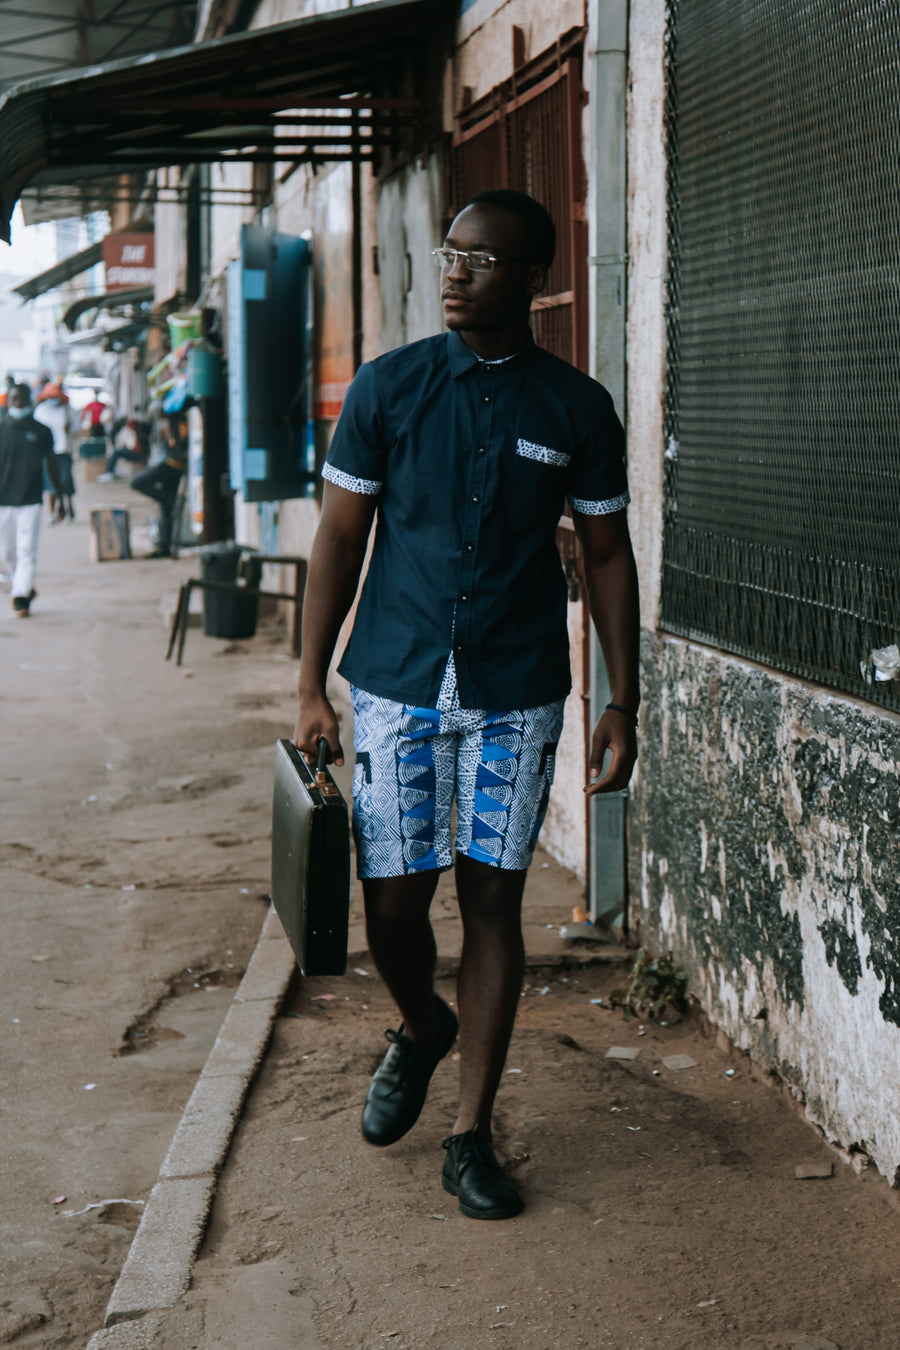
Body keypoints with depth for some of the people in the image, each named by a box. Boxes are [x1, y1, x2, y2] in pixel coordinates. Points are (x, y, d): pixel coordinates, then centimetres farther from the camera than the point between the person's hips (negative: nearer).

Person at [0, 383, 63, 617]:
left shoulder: (41, 432, 2)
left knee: (26, 551, -9)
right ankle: (22, 587, 30)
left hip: (31, 501, -1)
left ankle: (21, 598, -5)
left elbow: (52, 464, 13)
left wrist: (59, 496, 15)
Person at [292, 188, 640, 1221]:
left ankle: (471, 1136, 13)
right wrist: (310, 690, -1)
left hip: (516, 697, 0)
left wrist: (623, 705, 3)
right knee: (392, 904, 0)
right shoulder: (386, 388, 0)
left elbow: (607, 556, 7)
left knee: (493, 900, 2)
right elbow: (339, 540, 3)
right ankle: (422, 1028, 35)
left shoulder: (576, 408, 2)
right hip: (395, 688, 0)